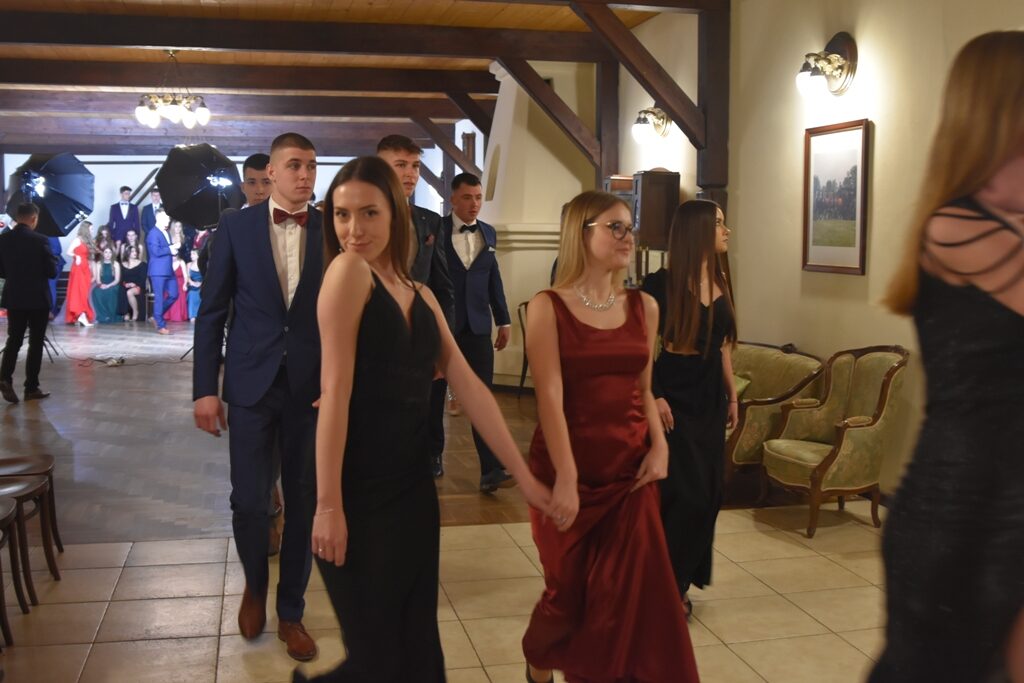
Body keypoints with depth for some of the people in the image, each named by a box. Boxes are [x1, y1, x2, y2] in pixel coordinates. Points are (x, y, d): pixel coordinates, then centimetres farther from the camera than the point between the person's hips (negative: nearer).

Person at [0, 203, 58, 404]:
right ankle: (31, 387, 8)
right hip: (38, 299, -4)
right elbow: (52, 272, -11)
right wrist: (53, 260, 9)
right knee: (36, 342, 5)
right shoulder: (40, 240, -14)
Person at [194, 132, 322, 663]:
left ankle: (290, 611, 25)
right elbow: (211, 313, 1)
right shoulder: (236, 227, 0)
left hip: (312, 389, 1)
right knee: (249, 502, 0)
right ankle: (255, 584, 31)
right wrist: (205, 389, -3)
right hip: (251, 386, -1)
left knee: (303, 503, 8)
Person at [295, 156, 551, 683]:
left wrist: (524, 476, 6)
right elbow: (336, 388, -16)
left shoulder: (421, 295, 10)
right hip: (357, 490, -7)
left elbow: (469, 387, 8)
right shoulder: (348, 270, -11)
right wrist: (328, 505, -18)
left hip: (411, 485, 7)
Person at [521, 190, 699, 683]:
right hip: (567, 469, -4)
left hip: (629, 471, 4)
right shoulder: (548, 307, -8)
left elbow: (643, 389, 12)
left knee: (631, 592, 2)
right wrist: (566, 479, -20)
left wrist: (659, 446, -3)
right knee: (569, 591, 9)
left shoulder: (643, 307, 6)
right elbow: (550, 397, -15)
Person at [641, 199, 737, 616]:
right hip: (674, 397, -7)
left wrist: (732, 395, 15)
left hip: (710, 397, 7)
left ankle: (681, 580, 24)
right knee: (684, 493, -6)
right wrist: (654, 396, -18)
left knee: (709, 492, 9)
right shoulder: (661, 284, -13)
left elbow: (723, 345, 15)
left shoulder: (719, 283, 9)